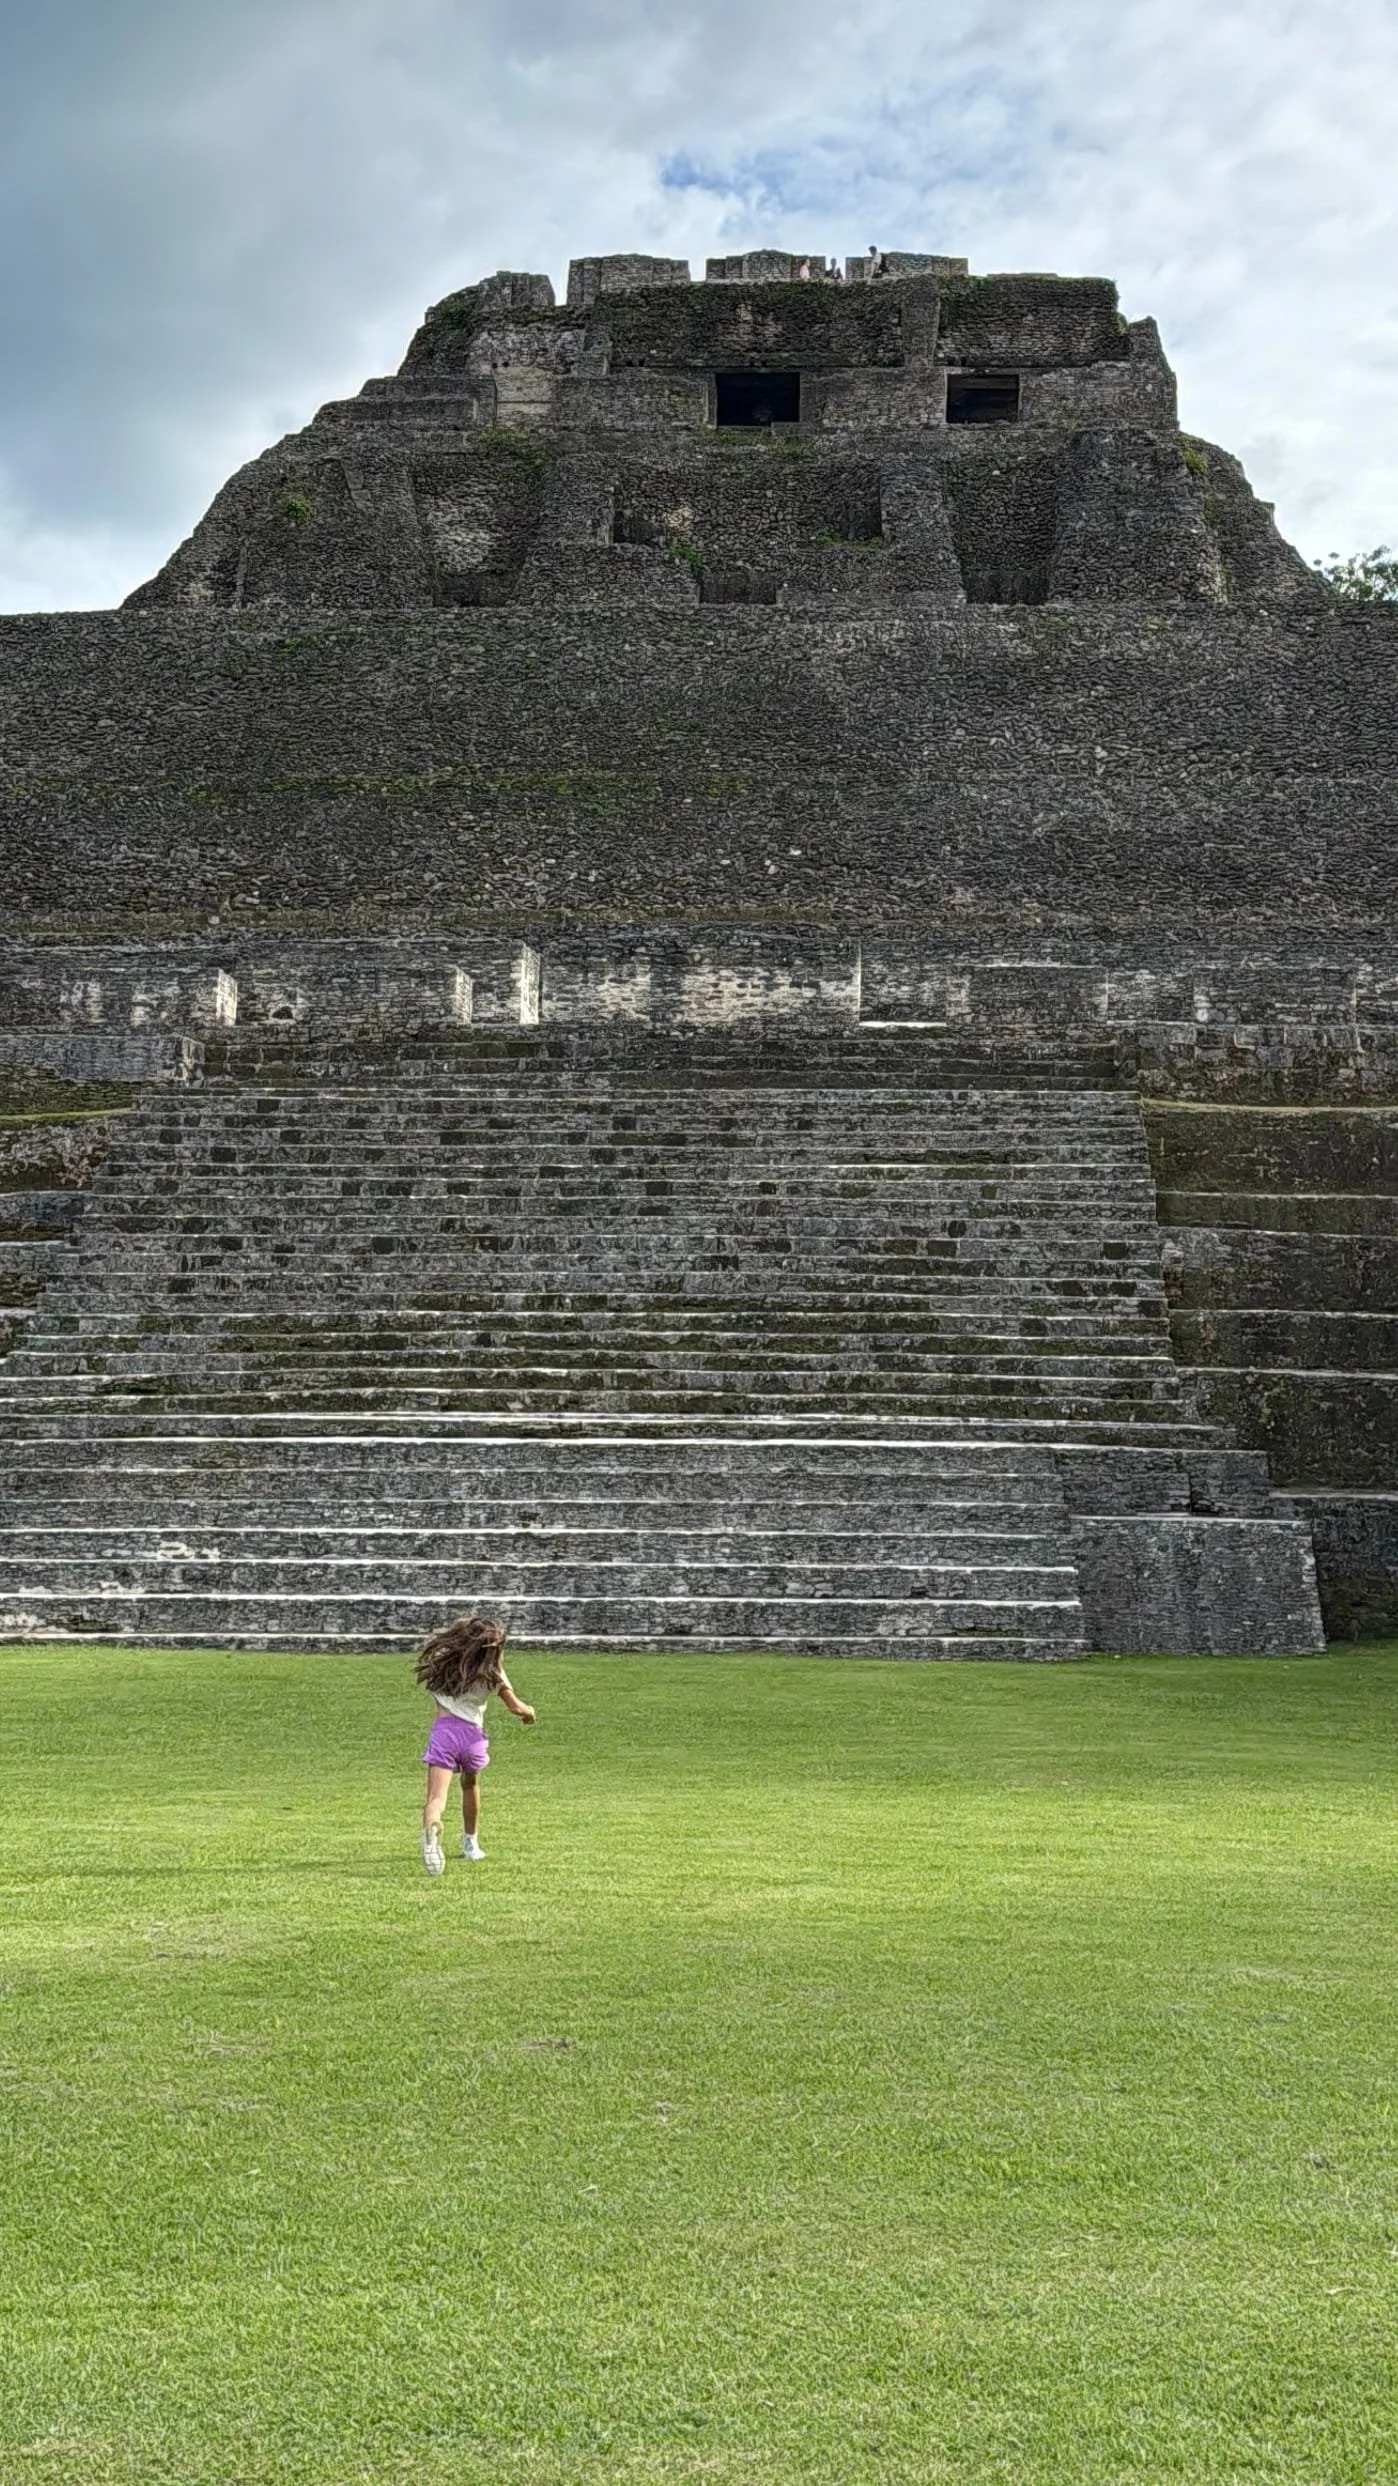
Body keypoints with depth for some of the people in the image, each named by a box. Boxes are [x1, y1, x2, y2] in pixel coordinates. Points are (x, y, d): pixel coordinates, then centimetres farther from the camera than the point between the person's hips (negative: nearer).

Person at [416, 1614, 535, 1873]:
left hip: (444, 1729, -1)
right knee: (470, 1785, 30)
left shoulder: (442, 1659, 7)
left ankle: (431, 1831, -44)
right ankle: (471, 1845, 41)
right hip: (473, 1734, 1)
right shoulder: (492, 1672, 1)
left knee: (436, 1798, -12)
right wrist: (530, 1712, 24)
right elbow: (516, 1708, 1)